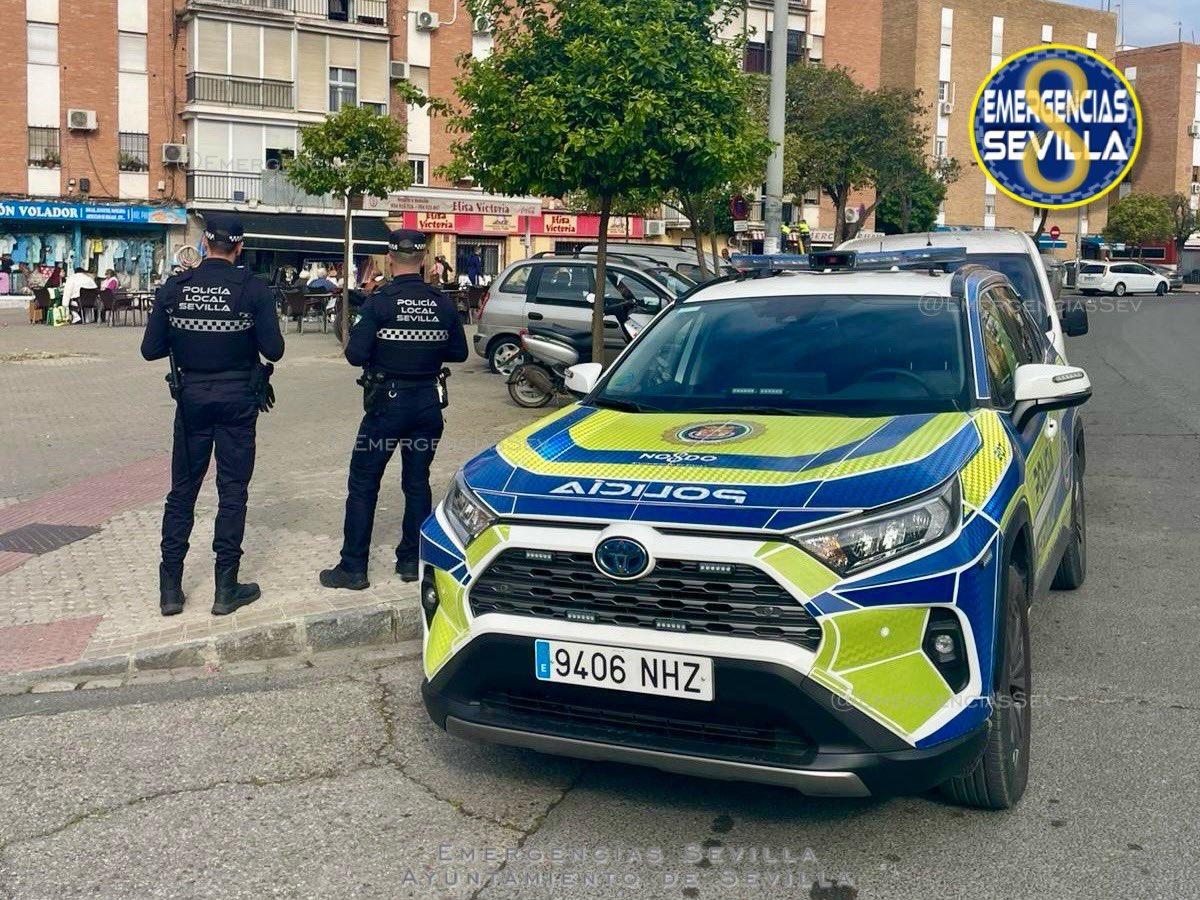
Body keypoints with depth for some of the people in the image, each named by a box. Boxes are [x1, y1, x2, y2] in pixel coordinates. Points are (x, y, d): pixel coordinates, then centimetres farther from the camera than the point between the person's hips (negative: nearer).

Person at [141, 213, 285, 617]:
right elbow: (273, 350, -12)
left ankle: (170, 588, 15)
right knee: (232, 491, 6)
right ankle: (226, 589, 10)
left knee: (182, 491, 12)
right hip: (238, 399, -2)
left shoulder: (174, 288, -4)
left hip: (192, 397, 2)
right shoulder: (253, 289, -11)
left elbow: (151, 349, -3)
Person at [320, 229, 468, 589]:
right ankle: (411, 560, 20)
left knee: (363, 485, 4)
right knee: (417, 482, 15)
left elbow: (355, 355, -15)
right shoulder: (442, 303, -1)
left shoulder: (379, 302, -13)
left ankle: (353, 568, 6)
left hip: (388, 401, -4)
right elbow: (459, 353, 6)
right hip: (427, 403, 4)